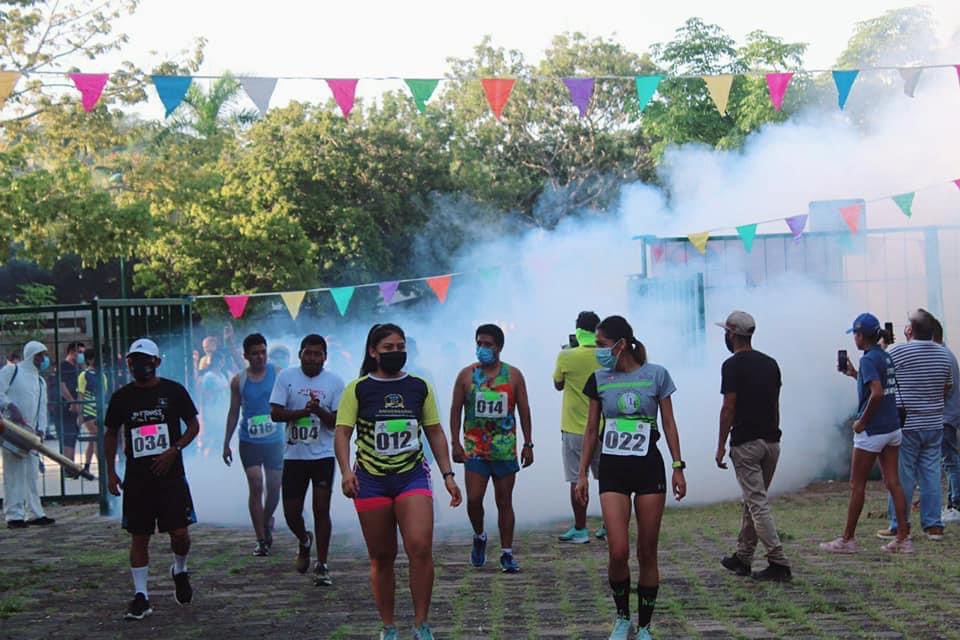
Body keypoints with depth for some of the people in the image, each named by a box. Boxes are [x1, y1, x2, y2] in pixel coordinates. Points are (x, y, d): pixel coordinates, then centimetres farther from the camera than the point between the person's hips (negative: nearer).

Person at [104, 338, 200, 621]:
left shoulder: (173, 391, 0)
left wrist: (173, 450, -11)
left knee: (179, 532, -6)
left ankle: (180, 571, 24)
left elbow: (193, 425, 4)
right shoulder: (122, 397, 5)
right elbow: (111, 434, 14)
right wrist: (111, 472, 6)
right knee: (139, 537, 3)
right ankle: (140, 596, 8)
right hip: (136, 478, 2)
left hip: (170, 475, -2)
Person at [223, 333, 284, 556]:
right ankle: (261, 540, -2)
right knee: (255, 487, -7)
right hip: (249, 442, 0)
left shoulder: (277, 374, -1)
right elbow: (234, 412, 10)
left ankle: (267, 522, 36)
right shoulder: (238, 381, 2)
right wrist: (226, 443, 10)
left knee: (274, 486, 6)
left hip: (274, 440, 0)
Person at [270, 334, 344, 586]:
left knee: (321, 510, -4)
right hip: (294, 454, 1)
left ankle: (321, 565, 6)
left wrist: (320, 411, -24)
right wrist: (303, 412, -20)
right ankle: (304, 541, 37)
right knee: (291, 513, 5)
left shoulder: (334, 382, -1)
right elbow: (275, 413, -5)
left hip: (323, 455, -1)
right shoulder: (286, 377, 0)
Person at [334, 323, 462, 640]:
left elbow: (435, 433, 12)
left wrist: (448, 475, 7)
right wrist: (346, 470, -21)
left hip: (413, 477, 1)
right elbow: (342, 433, -5)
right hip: (371, 481, -1)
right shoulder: (358, 389, 0)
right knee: (381, 558, 5)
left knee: (420, 548, -16)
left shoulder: (420, 387, 7)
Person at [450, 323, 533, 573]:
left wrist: (528, 444, 4)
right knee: (473, 499, -10)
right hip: (474, 448, 0)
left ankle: (507, 553, 11)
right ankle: (479, 537, 18)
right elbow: (456, 410, 6)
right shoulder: (467, 375, 3)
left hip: (505, 449, 0)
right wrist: (455, 443, -2)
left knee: (504, 502, 5)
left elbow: (524, 410, 8)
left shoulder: (513, 375, 3)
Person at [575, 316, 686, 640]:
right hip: (612, 469, 1)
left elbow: (669, 424, 3)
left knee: (647, 552, 3)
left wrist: (678, 467, -1)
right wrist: (582, 474, 7)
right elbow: (591, 430, 9)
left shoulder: (656, 375, -2)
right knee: (618, 552, -11)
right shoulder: (599, 380, 3)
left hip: (649, 467, -1)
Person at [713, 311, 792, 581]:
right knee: (753, 500, 17)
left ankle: (779, 563, -12)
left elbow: (729, 407, -13)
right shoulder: (770, 363, 11)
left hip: (746, 444, -7)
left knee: (757, 503, -7)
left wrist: (721, 446, -7)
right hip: (771, 441, 7)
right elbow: (775, 405, 13)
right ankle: (742, 558, 25)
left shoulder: (733, 365, -10)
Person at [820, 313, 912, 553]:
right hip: (893, 428, 8)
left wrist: (862, 422, -17)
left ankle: (848, 539, 8)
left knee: (857, 486, 2)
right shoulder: (886, 357, 11)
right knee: (893, 483, 8)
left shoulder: (869, 360, -15)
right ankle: (903, 539, 7)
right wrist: (854, 374, 23)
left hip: (871, 432, -8)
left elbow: (877, 393, -27)